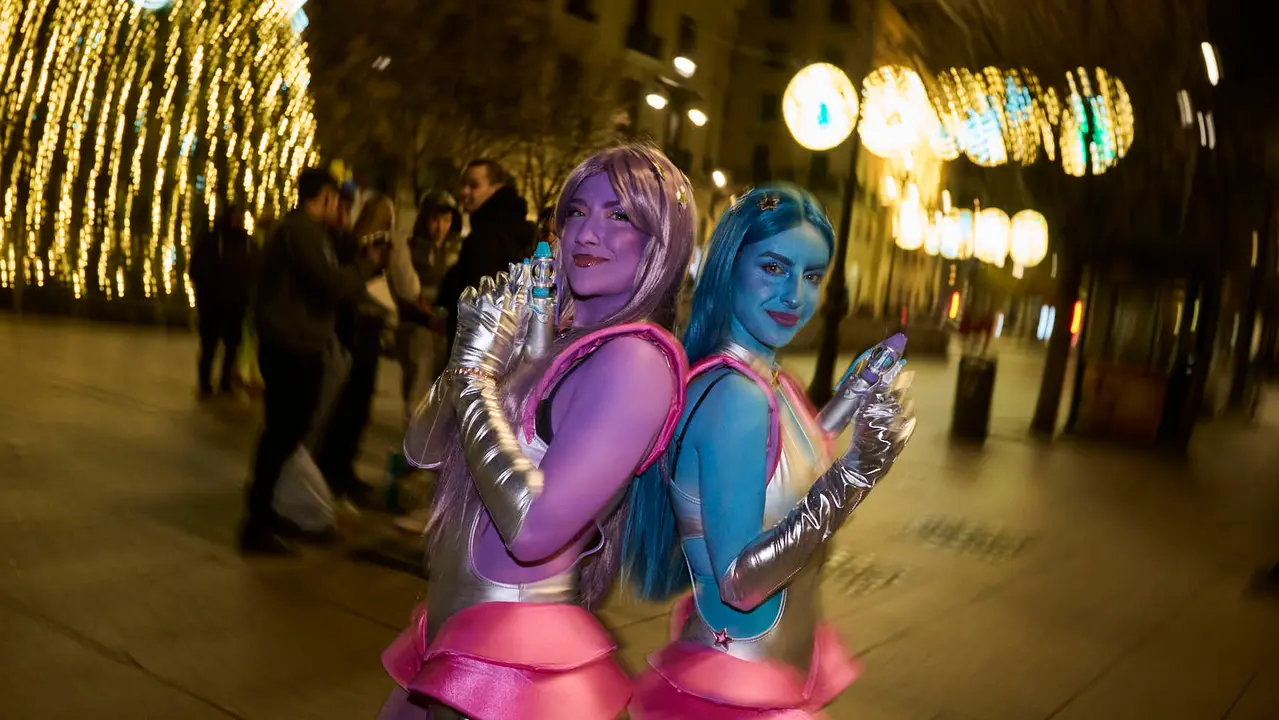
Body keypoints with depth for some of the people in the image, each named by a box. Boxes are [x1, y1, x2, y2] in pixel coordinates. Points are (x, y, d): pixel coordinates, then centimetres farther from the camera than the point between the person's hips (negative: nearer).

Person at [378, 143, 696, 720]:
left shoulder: (636, 358, -19)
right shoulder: (554, 337, 4)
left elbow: (531, 530, -28)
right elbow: (422, 450, 5)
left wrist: (476, 371, -18)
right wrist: (474, 346, -8)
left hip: (514, 661, -7)